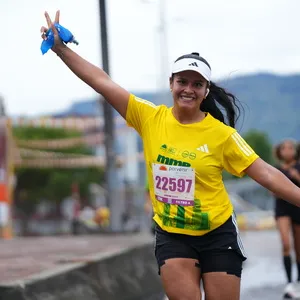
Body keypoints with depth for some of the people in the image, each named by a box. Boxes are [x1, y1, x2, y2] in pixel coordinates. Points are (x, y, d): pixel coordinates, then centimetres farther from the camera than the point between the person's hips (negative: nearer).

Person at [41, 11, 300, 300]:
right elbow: (103, 83, -4)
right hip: (171, 235, 1)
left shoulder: (221, 134, -9)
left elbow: (265, 174, -7)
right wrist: (61, 48, -7)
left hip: (217, 234, -1)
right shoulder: (150, 118, -3)